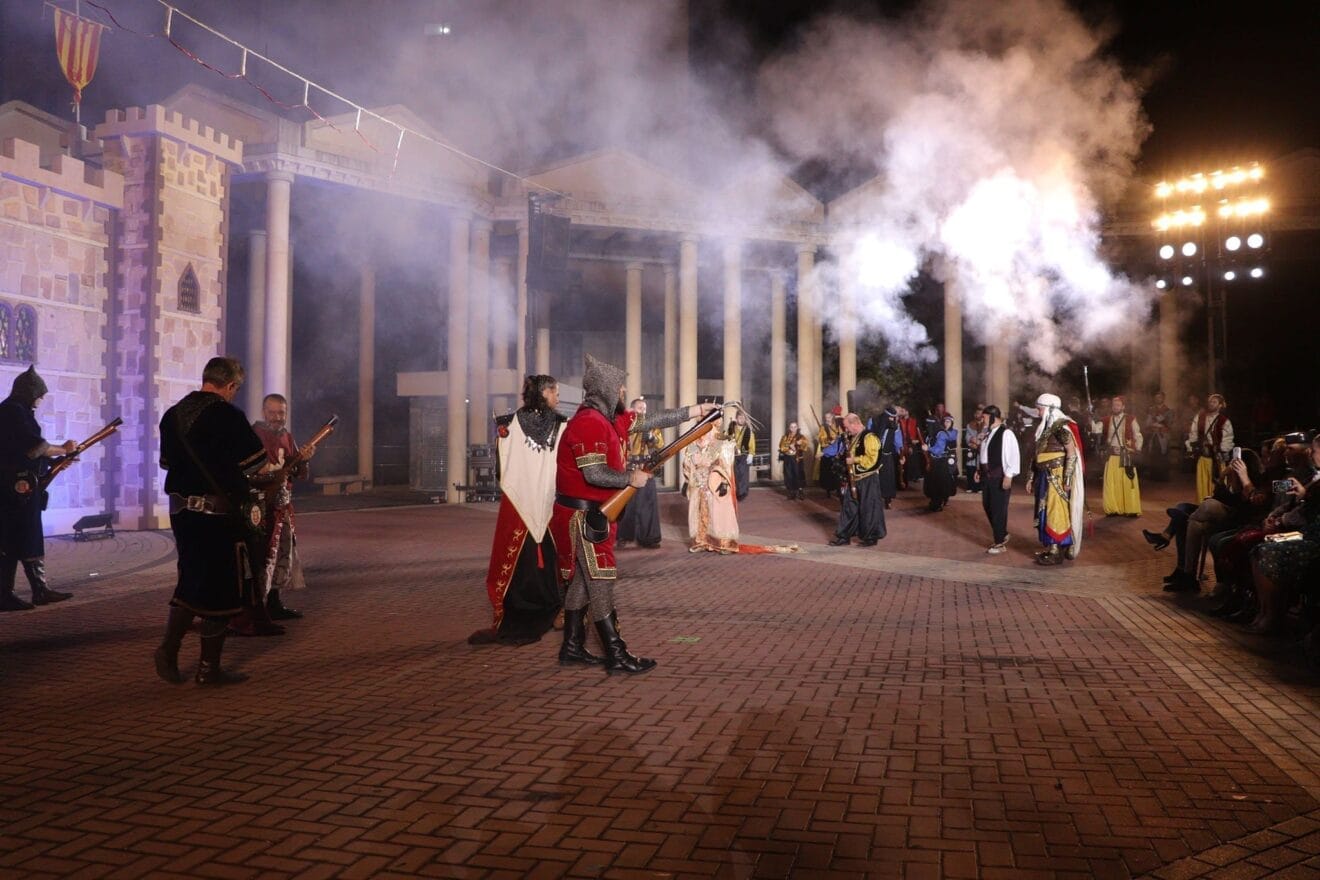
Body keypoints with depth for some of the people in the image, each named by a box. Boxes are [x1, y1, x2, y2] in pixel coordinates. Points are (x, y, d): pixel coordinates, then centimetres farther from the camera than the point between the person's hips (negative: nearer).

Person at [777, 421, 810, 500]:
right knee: (789, 476, 0)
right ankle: (791, 493, 7)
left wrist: (800, 444, -21)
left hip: (798, 459, -2)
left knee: (799, 475, -9)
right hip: (788, 459, 2)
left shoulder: (801, 437, 6)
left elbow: (807, 447, -3)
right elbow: (782, 447, -1)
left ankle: (800, 493, -2)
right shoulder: (785, 437, 10)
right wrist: (789, 446, -15)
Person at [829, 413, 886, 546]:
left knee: (869, 509, 2)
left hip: (867, 480, -9)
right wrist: (845, 458, 8)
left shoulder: (869, 437, -17)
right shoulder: (853, 438, 12)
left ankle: (871, 537, 13)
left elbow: (870, 459, -24)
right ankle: (844, 536, 18)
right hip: (854, 479, 9)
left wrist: (853, 460, -19)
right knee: (848, 507, 11)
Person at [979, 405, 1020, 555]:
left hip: (1000, 478, -9)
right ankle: (1002, 534, 33)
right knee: (987, 506, 15)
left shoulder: (1005, 433, -15)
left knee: (998, 509, -1)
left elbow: (1013, 455, -18)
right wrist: (979, 470, 17)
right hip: (987, 476, 9)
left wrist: (1008, 476, -20)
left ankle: (1000, 542, 11)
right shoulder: (987, 432, 11)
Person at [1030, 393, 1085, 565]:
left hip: (1057, 477, -8)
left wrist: (1067, 479, -20)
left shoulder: (1061, 426, -14)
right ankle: (1052, 547, 18)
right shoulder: (1044, 427, 12)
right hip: (1046, 476, 8)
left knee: (1055, 511, -4)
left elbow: (1072, 453, -17)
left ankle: (1056, 553, 1)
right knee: (1046, 512, 10)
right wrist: (1033, 477, 13)